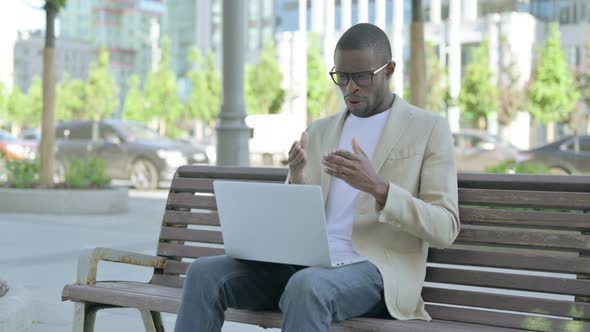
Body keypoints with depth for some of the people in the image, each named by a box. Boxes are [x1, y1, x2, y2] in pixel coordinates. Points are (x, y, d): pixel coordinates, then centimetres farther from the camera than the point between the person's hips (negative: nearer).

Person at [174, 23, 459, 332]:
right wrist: (295, 181, -8)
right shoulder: (319, 132, 19)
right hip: (306, 263, 5)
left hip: (375, 269, -5)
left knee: (307, 287, -39)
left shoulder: (430, 129, 5)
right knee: (204, 274, -19)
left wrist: (377, 187, -19)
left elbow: (444, 229, -5)